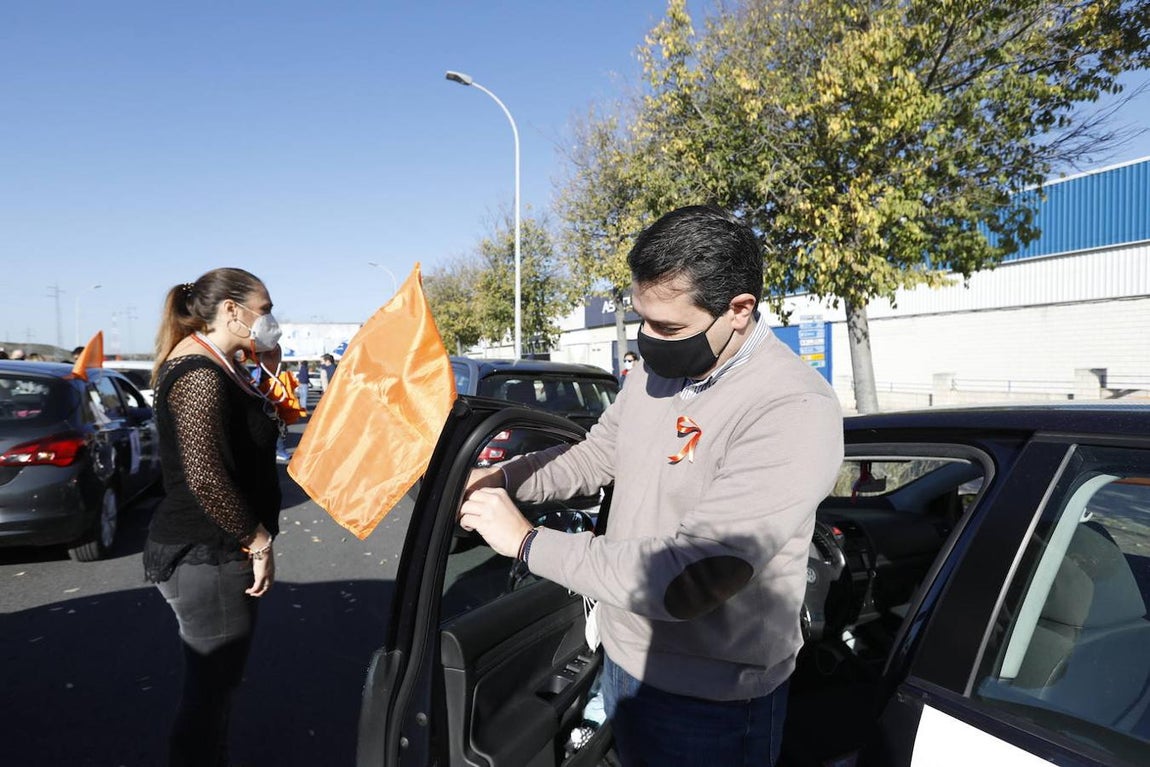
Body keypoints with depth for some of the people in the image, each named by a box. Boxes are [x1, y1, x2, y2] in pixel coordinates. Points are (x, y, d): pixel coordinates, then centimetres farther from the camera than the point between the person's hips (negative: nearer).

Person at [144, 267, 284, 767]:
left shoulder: (214, 366, 12)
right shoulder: (200, 373, -19)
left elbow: (250, 436, 19)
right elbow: (205, 475, -27)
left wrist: (268, 370, 7)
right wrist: (258, 540, -17)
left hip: (211, 554, 10)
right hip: (207, 559, -10)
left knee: (214, 683, 22)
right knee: (211, 688, 1)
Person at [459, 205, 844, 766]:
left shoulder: (795, 411, -28)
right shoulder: (657, 368, -3)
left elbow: (686, 579, -33)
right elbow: (594, 457, 12)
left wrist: (526, 541, -26)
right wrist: (497, 479, -4)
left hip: (708, 702, -6)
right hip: (622, 658, 7)